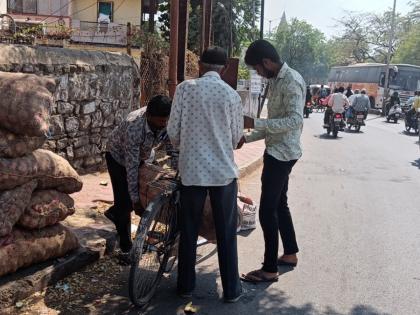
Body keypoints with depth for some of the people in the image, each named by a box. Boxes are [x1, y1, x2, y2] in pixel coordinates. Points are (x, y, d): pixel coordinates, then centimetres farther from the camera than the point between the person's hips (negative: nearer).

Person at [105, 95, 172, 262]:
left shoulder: (166, 122, -26)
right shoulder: (133, 128, -41)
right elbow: (131, 167, -36)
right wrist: (135, 199, -32)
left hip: (141, 156, 6)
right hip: (118, 156, -6)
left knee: (144, 192, 6)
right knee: (125, 199, -9)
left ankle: (113, 213, 37)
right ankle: (126, 248, 4)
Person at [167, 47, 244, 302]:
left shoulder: (185, 88, -4)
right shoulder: (231, 94, -4)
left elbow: (173, 130, -3)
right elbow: (237, 137, 2)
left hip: (191, 169, 1)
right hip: (224, 170, 0)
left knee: (189, 230, 13)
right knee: (226, 232, 10)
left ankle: (186, 286, 24)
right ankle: (231, 289, 20)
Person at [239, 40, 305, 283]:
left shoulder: (291, 81, -17)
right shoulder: (278, 80, 13)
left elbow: (294, 121, -28)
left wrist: (255, 123, -27)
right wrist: (247, 138, 13)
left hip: (282, 154, -10)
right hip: (278, 151, 10)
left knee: (267, 211, -6)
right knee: (279, 204, 20)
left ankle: (270, 269, 4)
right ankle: (290, 253, 34)